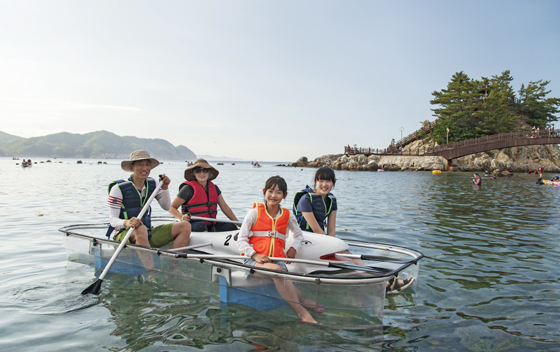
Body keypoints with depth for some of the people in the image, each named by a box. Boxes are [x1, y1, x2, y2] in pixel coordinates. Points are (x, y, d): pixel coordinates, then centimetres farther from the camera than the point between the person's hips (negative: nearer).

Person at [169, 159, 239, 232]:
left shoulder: (214, 188, 13)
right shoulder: (188, 188, -3)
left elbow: (224, 207, 15)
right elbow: (172, 207, -2)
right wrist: (182, 217, -23)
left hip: (211, 224, 5)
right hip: (193, 225, -5)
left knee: (230, 226, -19)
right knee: (200, 226, -38)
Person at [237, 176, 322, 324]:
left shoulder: (288, 216, 12)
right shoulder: (255, 212, 3)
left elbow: (298, 234, 31)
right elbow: (241, 240, 0)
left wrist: (294, 248, 11)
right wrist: (255, 255, -15)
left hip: (277, 259, 3)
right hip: (254, 259, -3)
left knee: (281, 276, -33)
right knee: (276, 270, -34)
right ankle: (302, 310, -28)